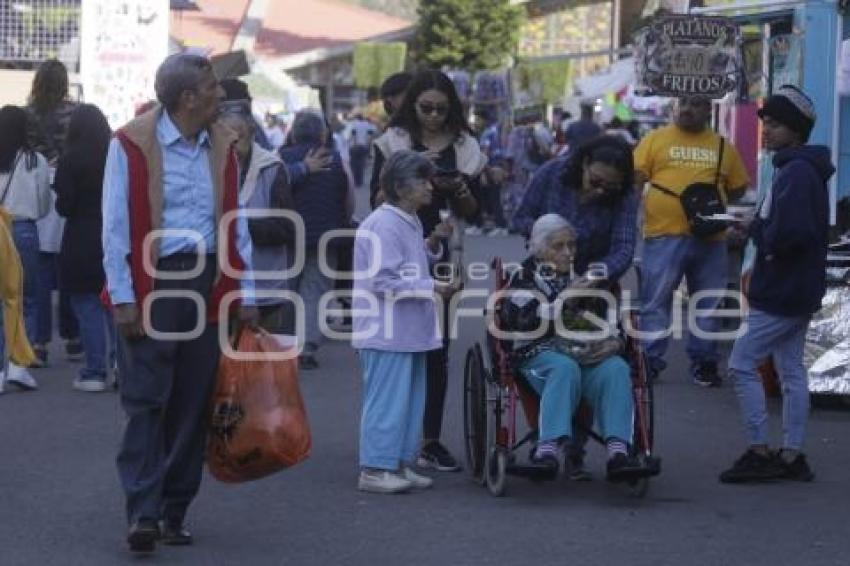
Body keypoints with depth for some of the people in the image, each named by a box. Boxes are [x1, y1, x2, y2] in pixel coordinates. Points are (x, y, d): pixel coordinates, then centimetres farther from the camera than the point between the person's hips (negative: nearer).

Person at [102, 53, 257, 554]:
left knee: (194, 403, 7)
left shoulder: (221, 146, 10)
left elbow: (236, 221, 14)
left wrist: (246, 293, 9)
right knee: (146, 399, -6)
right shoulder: (132, 145, -6)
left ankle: (176, 512, 15)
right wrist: (123, 298, -11)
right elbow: (116, 226, -6)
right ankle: (143, 512, -7)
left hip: (208, 282, 5)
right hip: (154, 281, -5)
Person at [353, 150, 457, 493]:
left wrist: (433, 244, 9)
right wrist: (431, 287, -21)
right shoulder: (383, 225, -17)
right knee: (387, 400, -7)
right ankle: (374, 469, -2)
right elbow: (383, 281, -22)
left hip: (410, 331, 10)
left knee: (411, 399, 13)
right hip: (386, 332, -10)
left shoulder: (411, 223, 14)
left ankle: (400, 464, 20)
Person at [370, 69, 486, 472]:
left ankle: (430, 439, 8)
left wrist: (458, 188, -10)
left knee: (437, 348, 3)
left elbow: (472, 212, 10)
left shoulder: (464, 147, 9)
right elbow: (377, 201, -5)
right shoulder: (393, 143, 2)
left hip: (442, 255, 3)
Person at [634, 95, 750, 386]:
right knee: (656, 300, -1)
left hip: (710, 238, 3)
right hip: (665, 234, -3)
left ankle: (704, 362, 18)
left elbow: (738, 186, 18)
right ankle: (650, 361, 6)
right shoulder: (656, 139, 5)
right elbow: (635, 179, 0)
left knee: (708, 304, 8)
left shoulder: (723, 147, 11)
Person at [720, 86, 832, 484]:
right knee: (791, 369, 11)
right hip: (799, 291, 10)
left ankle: (759, 453, -4)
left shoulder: (796, 172, -18)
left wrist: (758, 231, -9)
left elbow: (787, 232, -28)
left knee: (742, 365, -6)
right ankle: (792, 457, 15)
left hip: (781, 294, -10)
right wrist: (761, 229, 0)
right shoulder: (800, 168, 14)